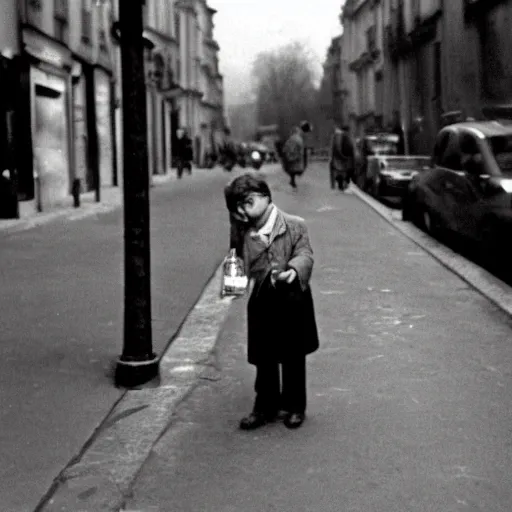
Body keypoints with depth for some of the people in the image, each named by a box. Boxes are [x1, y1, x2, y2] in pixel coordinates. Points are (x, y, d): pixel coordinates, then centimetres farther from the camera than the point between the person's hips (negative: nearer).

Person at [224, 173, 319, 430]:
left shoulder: (295, 225, -6)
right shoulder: (244, 232, 5)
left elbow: (305, 254, -14)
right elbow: (237, 257, 16)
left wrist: (293, 270, -35)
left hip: (292, 302, -3)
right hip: (261, 302, 3)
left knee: (293, 359, 10)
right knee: (263, 360, 11)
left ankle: (294, 407, 26)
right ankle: (265, 407, 26)